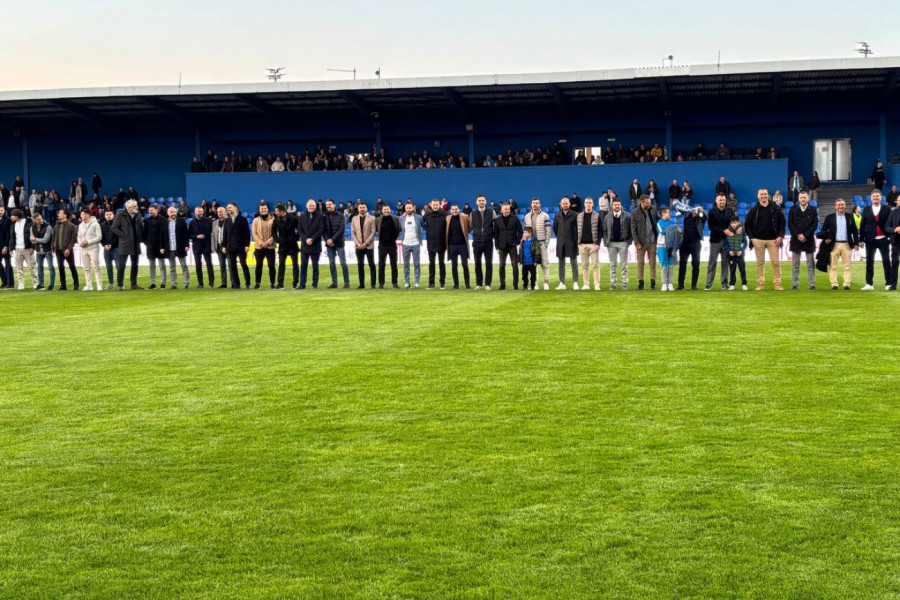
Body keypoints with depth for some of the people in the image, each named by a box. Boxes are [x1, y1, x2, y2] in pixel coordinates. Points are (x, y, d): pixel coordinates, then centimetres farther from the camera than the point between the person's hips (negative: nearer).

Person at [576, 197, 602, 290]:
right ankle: (586, 284, 9)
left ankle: (596, 284, -5)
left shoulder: (597, 216, 1)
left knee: (595, 265, -6)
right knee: (584, 265, 5)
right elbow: (576, 230, 12)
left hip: (593, 244, -3)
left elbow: (600, 231, -2)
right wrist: (578, 243, 3)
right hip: (582, 244, 3)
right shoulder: (579, 216, 10)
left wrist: (597, 244, -10)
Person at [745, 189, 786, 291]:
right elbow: (747, 225, 8)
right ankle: (760, 284, 8)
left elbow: (782, 222, 7)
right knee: (760, 262, 4)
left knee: (775, 262, -2)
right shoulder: (753, 210, 4)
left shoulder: (775, 209, 5)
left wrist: (780, 236, -3)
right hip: (758, 240, 0)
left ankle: (777, 283, 2)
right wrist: (751, 238, -1)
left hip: (773, 240, 0)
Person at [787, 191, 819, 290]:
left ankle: (812, 284, 4)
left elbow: (815, 225, -1)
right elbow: (790, 224, 1)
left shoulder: (813, 210, 5)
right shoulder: (793, 209, 6)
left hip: (809, 240, 0)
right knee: (795, 265, 1)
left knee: (811, 264, 2)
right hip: (796, 240, 0)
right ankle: (795, 285, 4)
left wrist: (805, 235, -11)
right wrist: (798, 235, -11)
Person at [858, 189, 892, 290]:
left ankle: (889, 284, 4)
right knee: (869, 262, 4)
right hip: (870, 240, 1)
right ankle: (869, 284, 7)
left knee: (886, 261, 1)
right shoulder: (867, 210, 7)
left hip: (883, 239, -1)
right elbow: (862, 225, 6)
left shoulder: (886, 209, 4)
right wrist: (861, 239, 1)